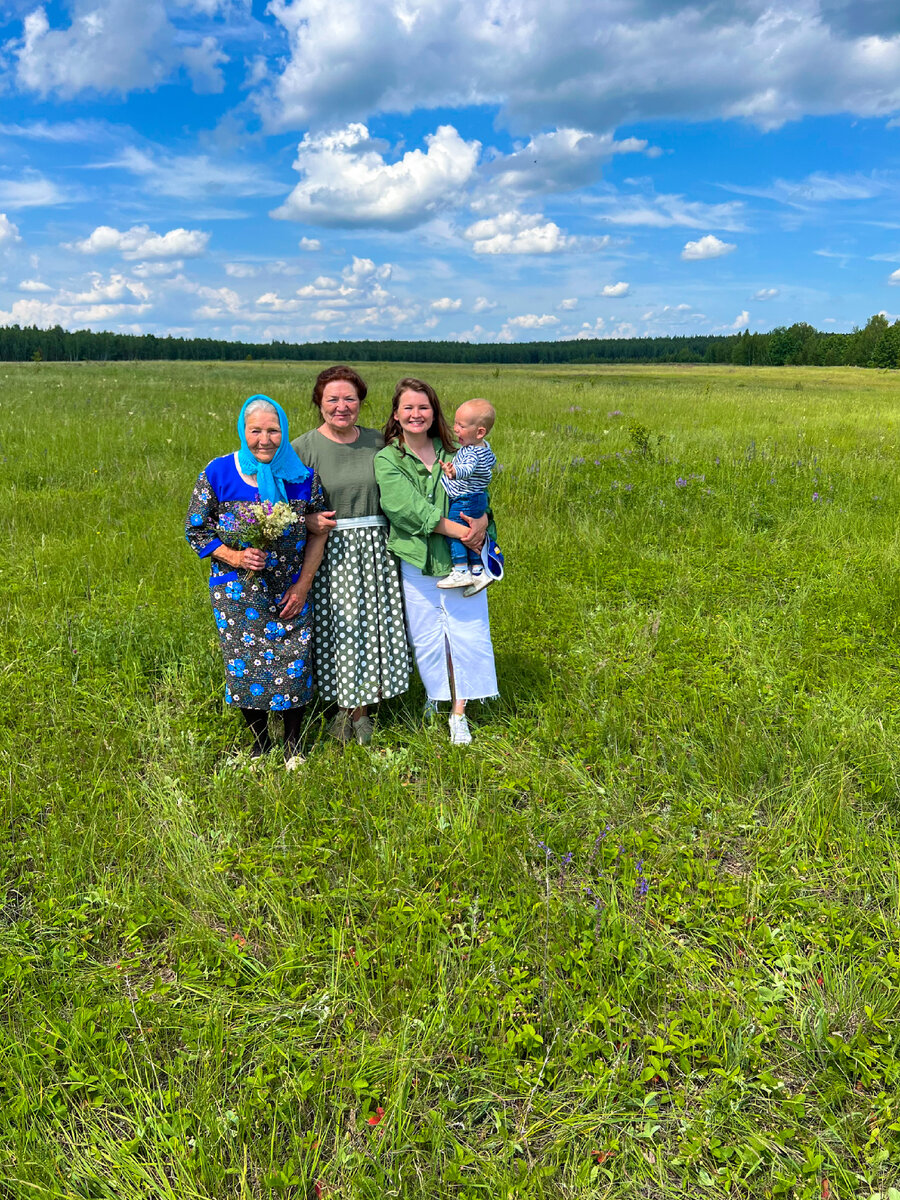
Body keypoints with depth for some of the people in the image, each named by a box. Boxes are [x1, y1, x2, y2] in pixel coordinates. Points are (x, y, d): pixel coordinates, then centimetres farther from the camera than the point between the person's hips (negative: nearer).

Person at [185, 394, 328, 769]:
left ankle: (293, 745, 25)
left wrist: (303, 584, -4)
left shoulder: (302, 475, -3)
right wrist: (234, 557, -16)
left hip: (290, 591, 0)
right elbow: (195, 530, 0)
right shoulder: (218, 473, -5)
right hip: (236, 591, 0)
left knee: (293, 664, 2)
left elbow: (318, 532, 3)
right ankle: (259, 745, 29)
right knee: (244, 665, 6)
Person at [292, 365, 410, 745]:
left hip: (375, 547, 3)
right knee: (337, 627, 4)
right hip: (330, 552, -3)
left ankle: (361, 709, 25)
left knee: (372, 624, 8)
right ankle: (343, 708, 24)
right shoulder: (303, 448, -4)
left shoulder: (377, 442, 7)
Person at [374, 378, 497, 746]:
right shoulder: (387, 460, -1)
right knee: (427, 640, 8)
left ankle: (459, 712, 17)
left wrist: (482, 521, -18)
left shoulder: (454, 453, 10)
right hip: (416, 561, -2)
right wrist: (459, 531, -21)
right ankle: (433, 699, 34)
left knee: (466, 634, 2)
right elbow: (409, 509, -14)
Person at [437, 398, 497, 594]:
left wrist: (454, 472, -68)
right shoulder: (485, 446, 4)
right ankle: (478, 571, 21)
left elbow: (467, 469, -48)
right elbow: (491, 462, 25)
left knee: (452, 531, -4)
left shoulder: (472, 453, -27)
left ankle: (461, 571, -4)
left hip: (464, 502, -10)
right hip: (479, 499, 10)